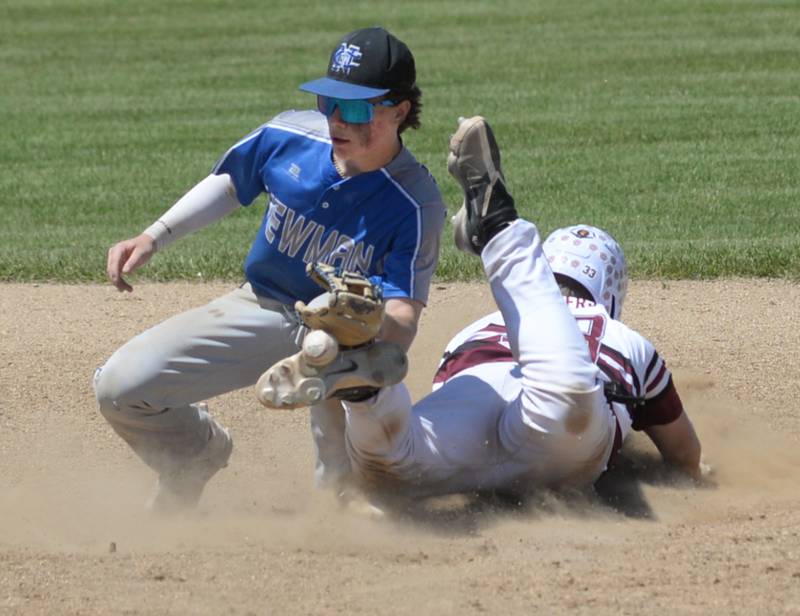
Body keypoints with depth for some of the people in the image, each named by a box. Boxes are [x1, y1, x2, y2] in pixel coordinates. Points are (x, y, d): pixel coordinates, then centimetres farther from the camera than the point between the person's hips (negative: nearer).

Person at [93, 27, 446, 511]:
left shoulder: (416, 204, -25)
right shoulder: (288, 137, -14)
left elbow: (403, 317, -30)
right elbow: (229, 186, 8)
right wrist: (154, 237, -1)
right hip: (263, 308, 3)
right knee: (122, 387, -14)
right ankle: (198, 455, 21)